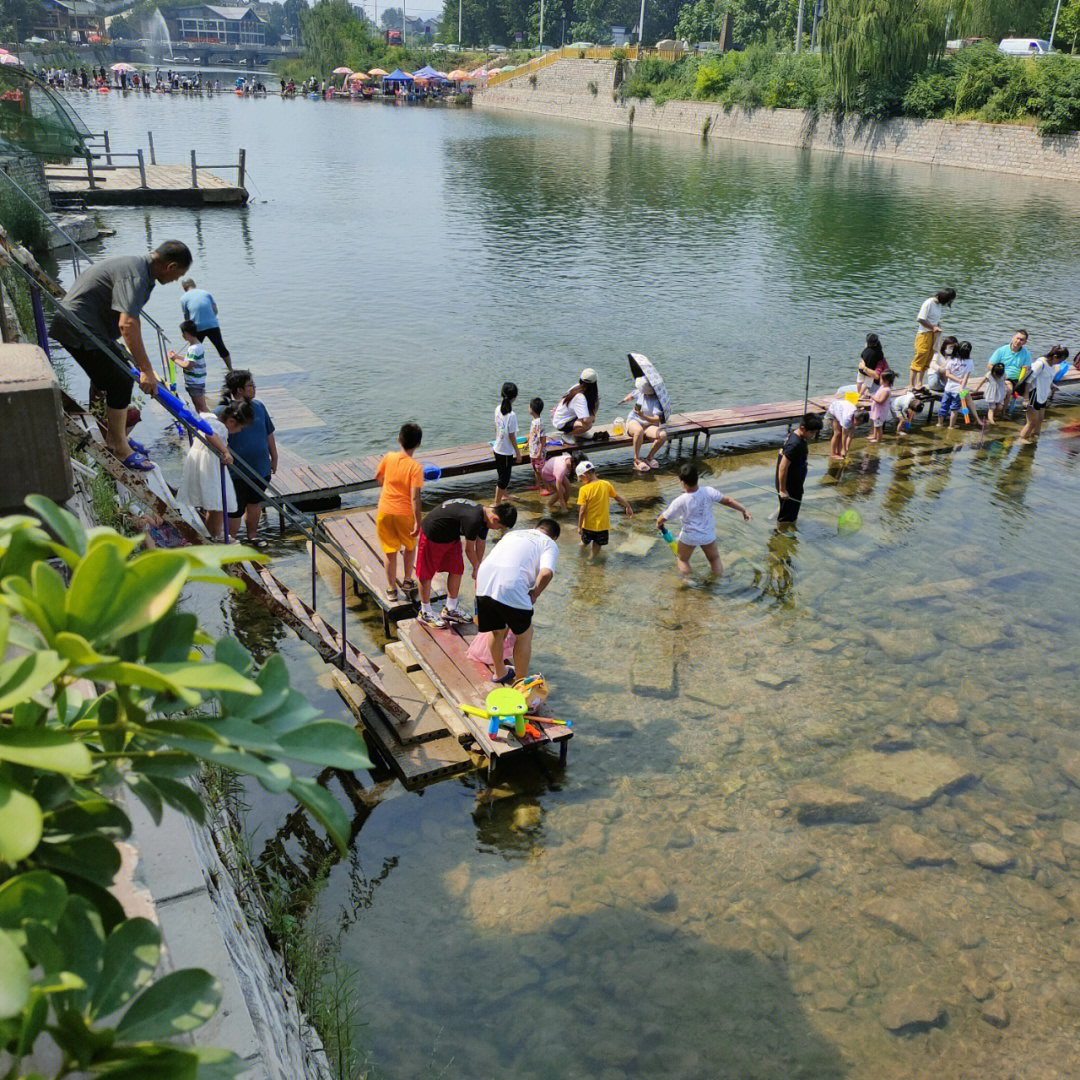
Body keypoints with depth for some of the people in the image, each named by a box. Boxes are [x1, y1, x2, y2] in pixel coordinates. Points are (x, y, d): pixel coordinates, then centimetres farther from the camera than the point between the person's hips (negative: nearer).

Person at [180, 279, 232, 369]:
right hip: (213, 325, 2)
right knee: (222, 348, 17)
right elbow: (215, 310, 9)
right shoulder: (206, 292, 12)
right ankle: (231, 371, 24)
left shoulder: (183, 298, 7)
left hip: (198, 328, -2)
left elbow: (187, 318, 8)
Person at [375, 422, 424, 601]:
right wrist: (418, 522, -16)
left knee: (389, 551, 13)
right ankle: (408, 581, 36)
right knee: (410, 547, 24)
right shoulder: (416, 467, -19)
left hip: (384, 512, 3)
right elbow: (415, 497, -22)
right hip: (404, 514, -2)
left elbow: (377, 477, 10)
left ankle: (391, 589, 21)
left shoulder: (389, 457, -7)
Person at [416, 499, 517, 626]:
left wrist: (478, 566, 16)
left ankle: (451, 609, 25)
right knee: (426, 573, 3)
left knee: (457, 570, 11)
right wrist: (477, 568, -5)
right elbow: (469, 549, -21)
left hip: (451, 534, 10)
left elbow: (480, 544, 8)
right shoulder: (473, 519, -35)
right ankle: (425, 613, 18)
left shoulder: (484, 515, -6)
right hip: (432, 533, -10)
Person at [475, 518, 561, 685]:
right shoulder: (550, 544, 13)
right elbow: (546, 573, -7)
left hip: (484, 582, 6)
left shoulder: (513, 533, 31)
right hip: (511, 587, -5)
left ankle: (499, 672, 46)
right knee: (524, 636, 18)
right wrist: (534, 594, 8)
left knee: (497, 632, 27)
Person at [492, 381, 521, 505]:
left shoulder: (498, 408, -2)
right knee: (504, 477, 4)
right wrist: (518, 453, -9)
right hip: (506, 451, -8)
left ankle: (504, 495, 44)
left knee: (502, 474, 25)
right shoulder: (511, 415, -25)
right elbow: (512, 436, -19)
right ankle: (497, 503, 10)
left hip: (497, 448, 8)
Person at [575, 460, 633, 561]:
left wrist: (579, 527, -12)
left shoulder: (584, 490, -21)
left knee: (586, 541, 27)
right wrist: (628, 507, 20)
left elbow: (582, 511, -21)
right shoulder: (606, 485, -8)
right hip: (603, 523, 2)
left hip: (588, 524, -2)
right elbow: (618, 497, 5)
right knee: (597, 545, 19)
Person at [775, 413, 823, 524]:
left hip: (795, 484, 10)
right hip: (789, 487, -10)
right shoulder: (795, 445, -29)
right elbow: (783, 468, -28)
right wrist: (782, 489, -24)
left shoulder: (795, 435, 1)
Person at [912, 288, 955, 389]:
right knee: (919, 361, -7)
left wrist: (938, 327, 3)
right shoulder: (929, 303, -13)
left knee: (927, 361, 8)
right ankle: (912, 384, -5)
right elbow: (920, 319, -20)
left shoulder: (938, 305, 13)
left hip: (933, 335, 9)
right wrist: (933, 327, -16)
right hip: (924, 334, -9)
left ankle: (919, 383, 11)